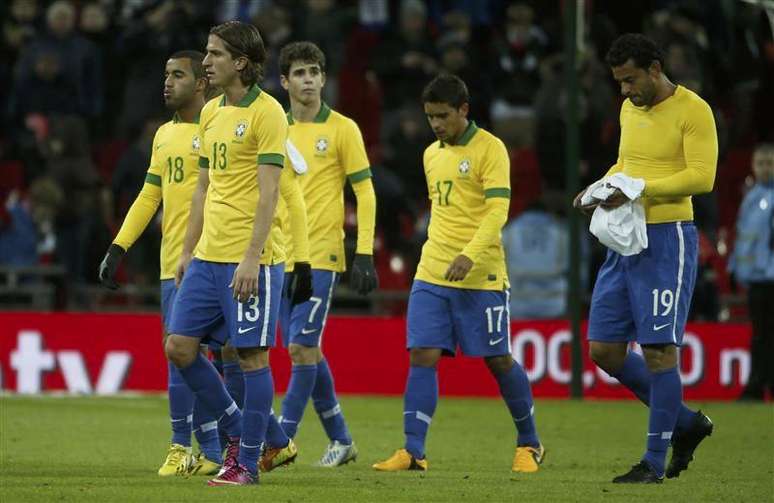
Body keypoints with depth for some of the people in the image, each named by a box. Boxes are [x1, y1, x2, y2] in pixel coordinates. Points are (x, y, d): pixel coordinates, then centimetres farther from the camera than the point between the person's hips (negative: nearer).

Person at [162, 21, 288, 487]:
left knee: (252, 355, -2)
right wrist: (188, 250, 17)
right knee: (180, 347, 4)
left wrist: (252, 259, -20)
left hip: (251, 260, -8)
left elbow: (268, 191, -15)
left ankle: (247, 462, 5)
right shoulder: (211, 112, 14)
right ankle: (237, 429, 20)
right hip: (208, 256, 8)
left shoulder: (267, 113, -10)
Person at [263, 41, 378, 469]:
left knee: (301, 348, -11)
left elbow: (365, 193, -2)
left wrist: (364, 255, -9)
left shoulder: (342, 129, -3)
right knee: (306, 352, 8)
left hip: (321, 256, -5)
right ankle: (340, 440, 19)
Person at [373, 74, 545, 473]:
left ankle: (529, 444, 20)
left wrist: (469, 256, -27)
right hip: (431, 275, 6)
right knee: (422, 356, -6)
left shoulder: (490, 149, -8)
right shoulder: (432, 154, 14)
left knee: (498, 360, 2)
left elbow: (497, 211, -16)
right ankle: (412, 451, -9)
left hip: (480, 275, -6)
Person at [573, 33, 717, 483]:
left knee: (659, 349, -7)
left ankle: (655, 462, 1)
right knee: (604, 350, 6)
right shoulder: (629, 109, 13)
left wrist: (639, 189, -24)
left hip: (668, 240, -9)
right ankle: (687, 422, 21)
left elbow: (702, 176, -18)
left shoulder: (692, 110, -11)